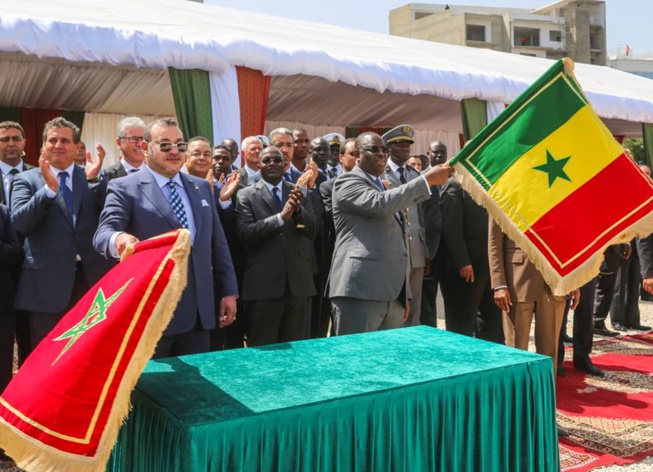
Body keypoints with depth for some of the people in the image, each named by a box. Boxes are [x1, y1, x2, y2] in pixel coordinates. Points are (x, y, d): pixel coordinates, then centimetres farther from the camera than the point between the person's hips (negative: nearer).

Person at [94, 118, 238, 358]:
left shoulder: (202, 187, 13)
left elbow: (217, 243, 14)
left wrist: (229, 291, 11)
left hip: (199, 309, 5)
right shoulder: (124, 188, -3)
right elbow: (103, 233, -17)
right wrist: (119, 239, -41)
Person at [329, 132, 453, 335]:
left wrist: (404, 294, 24)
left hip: (392, 295, 9)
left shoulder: (385, 187, 26)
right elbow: (380, 203, -22)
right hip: (359, 290, -8)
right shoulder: (348, 182, -1)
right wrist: (428, 179, -18)